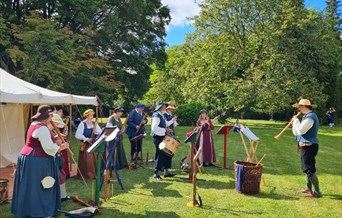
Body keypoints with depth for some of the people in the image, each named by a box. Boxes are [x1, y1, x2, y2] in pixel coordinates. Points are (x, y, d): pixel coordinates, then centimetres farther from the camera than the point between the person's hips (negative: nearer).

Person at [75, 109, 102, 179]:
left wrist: (96, 132, -16)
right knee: (86, 161, -5)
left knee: (95, 159, 3)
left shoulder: (95, 123, 8)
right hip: (85, 145, -4)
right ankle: (85, 175, 7)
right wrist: (86, 139, -20)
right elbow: (77, 135, -13)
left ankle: (94, 173, 15)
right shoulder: (82, 124, -7)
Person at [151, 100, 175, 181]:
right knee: (160, 155, -5)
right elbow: (154, 128, -25)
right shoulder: (156, 116, -15)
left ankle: (166, 172, 22)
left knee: (167, 154, 12)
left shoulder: (161, 115, 15)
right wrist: (165, 130, -22)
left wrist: (167, 130, 8)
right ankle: (156, 174, 7)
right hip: (158, 138, -10)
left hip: (162, 137, 10)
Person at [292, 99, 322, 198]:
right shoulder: (307, 116, 16)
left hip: (308, 146, -11)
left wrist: (296, 120, -12)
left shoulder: (310, 117, -17)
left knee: (309, 169, -8)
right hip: (305, 146, 11)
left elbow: (301, 130, -25)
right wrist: (294, 123, 4)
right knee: (306, 168, 20)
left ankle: (317, 192, -2)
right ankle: (309, 188, 32)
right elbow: (296, 133, 17)